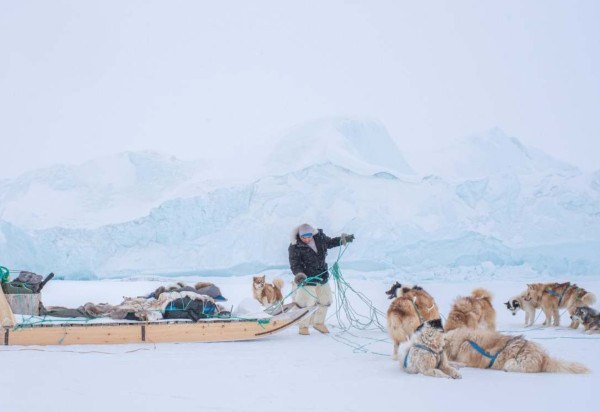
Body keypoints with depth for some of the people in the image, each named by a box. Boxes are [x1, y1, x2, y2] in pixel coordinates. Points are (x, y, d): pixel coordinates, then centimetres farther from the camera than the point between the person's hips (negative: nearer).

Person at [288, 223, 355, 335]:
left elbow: (330, 242, 16)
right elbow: (294, 264, -21)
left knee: (325, 301, 17)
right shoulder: (295, 247, -19)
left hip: (322, 278, 6)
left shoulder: (319, 237, -4)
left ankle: (318, 322, 38)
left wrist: (343, 239, 9)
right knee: (305, 304, -6)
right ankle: (303, 326, 16)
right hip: (307, 280, -6)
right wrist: (299, 274, -38)